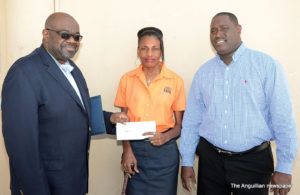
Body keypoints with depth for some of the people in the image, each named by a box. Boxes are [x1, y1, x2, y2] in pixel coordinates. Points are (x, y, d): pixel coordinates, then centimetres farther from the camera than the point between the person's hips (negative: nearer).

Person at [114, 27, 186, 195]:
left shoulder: (175, 81, -2)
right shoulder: (127, 79, 2)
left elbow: (180, 124, 3)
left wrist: (166, 136, -16)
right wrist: (127, 150, -6)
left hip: (164, 151, -1)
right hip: (134, 148, 1)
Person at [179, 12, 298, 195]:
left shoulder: (267, 65, -6)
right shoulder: (203, 72, 3)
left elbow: (283, 120, -8)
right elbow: (191, 120, 5)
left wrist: (284, 168, -9)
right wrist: (187, 162, 6)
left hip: (253, 160, -2)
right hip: (210, 159, 3)